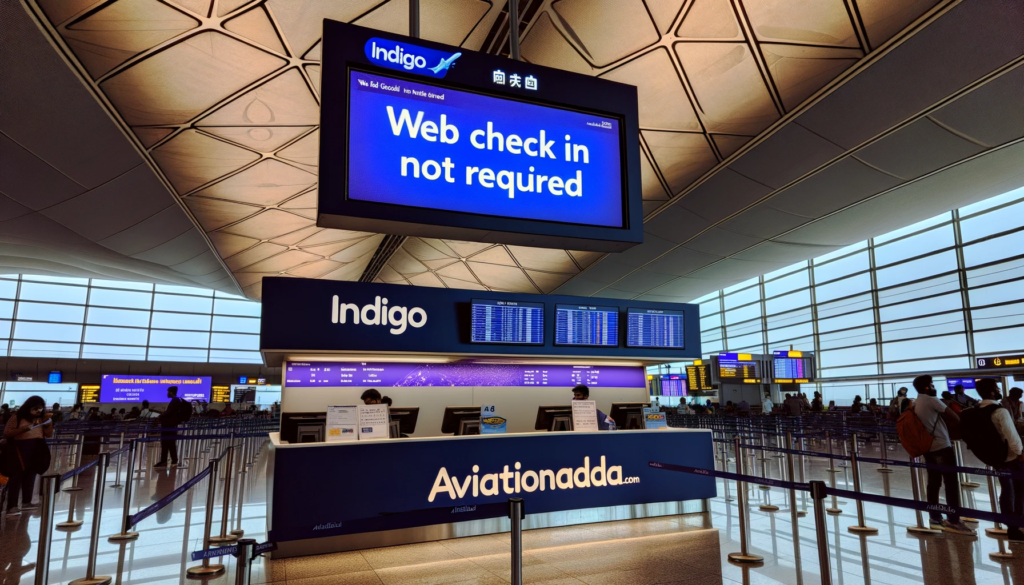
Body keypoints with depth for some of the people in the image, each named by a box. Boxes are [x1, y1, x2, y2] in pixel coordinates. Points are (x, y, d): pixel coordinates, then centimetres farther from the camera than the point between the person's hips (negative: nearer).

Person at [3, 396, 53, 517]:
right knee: (17, 477, -8)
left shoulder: (42, 418, 11)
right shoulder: (17, 417, -4)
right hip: (19, 449, -5)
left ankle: (26, 502, 21)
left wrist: (48, 423, -5)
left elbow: (49, 435, 10)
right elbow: (6, 433, -8)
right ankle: (12, 507, -9)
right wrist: (22, 429, -21)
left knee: (30, 476, 11)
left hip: (36, 451, 5)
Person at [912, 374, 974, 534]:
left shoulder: (915, 405, 13)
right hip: (942, 447, -8)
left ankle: (935, 518, 14)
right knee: (951, 484, -4)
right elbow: (955, 419, -10)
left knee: (933, 483, 10)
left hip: (928, 448, 8)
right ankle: (954, 521, -4)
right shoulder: (931, 400, -11)